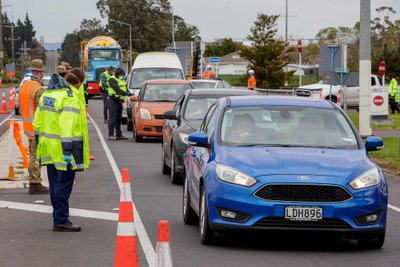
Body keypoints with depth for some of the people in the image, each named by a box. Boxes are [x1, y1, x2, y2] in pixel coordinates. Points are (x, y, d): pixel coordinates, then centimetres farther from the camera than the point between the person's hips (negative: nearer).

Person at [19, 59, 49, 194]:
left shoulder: (24, 86, 9)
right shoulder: (38, 89, -19)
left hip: (28, 126, 9)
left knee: (33, 155, 16)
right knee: (36, 157, -4)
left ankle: (33, 182, 21)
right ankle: (35, 184, -1)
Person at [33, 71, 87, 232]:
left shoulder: (46, 96, 11)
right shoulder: (69, 98, -16)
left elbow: (37, 122, 17)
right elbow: (67, 126, -23)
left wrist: (39, 140, 24)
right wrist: (68, 149, -25)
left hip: (49, 148, 9)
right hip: (62, 148, -9)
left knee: (55, 185, 15)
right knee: (64, 185, -4)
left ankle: (59, 217, 23)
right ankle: (61, 220, -2)